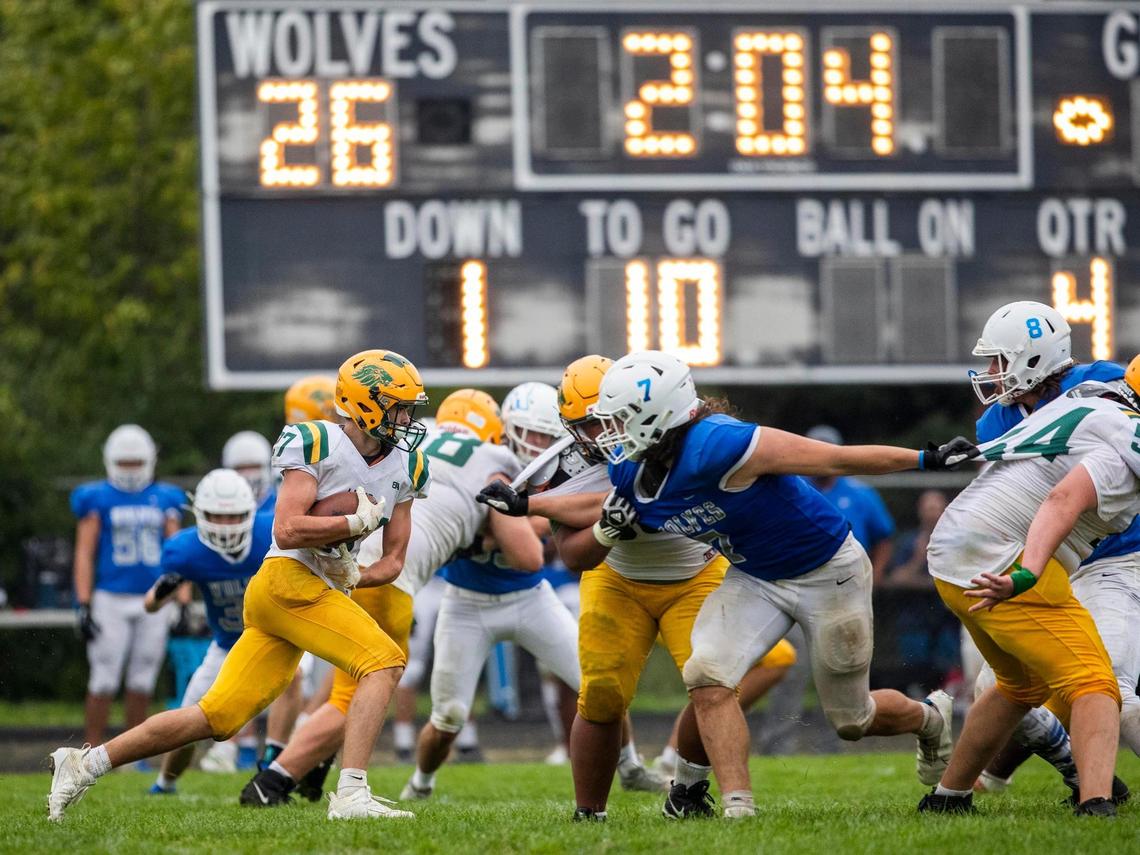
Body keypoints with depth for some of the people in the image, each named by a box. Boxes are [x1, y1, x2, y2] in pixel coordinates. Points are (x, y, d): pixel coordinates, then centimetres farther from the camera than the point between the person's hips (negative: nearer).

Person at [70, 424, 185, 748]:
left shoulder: (163, 500, 9)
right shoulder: (96, 499, 1)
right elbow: (84, 553, -1)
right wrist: (83, 605, -8)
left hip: (153, 602, 3)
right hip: (111, 599, -3)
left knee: (142, 683, 7)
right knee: (104, 681, -5)